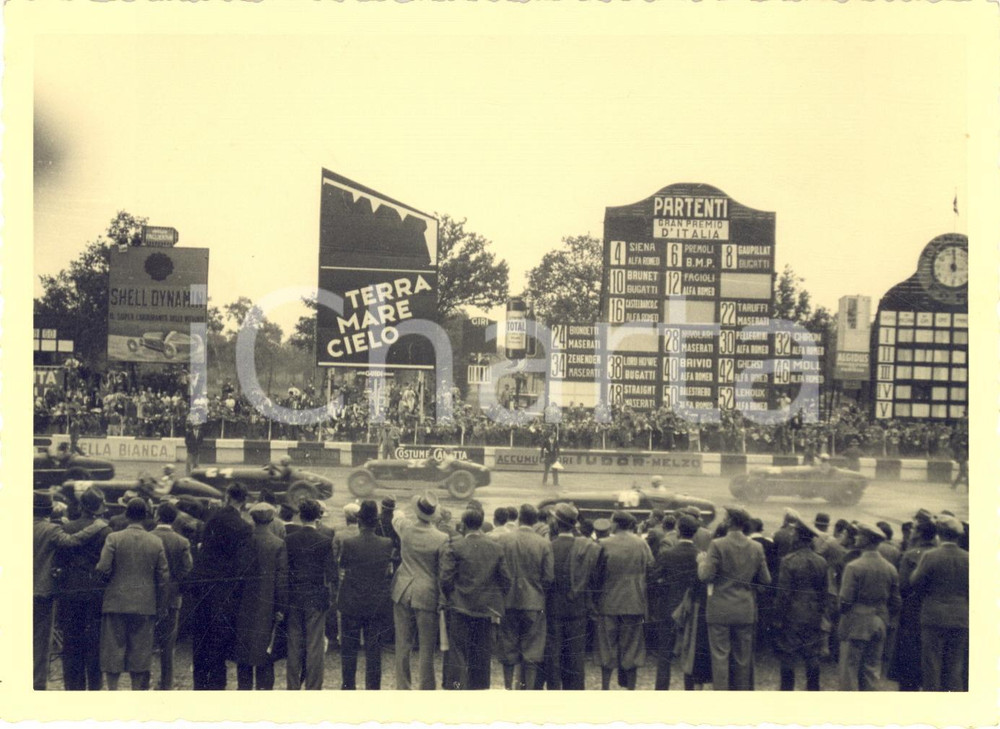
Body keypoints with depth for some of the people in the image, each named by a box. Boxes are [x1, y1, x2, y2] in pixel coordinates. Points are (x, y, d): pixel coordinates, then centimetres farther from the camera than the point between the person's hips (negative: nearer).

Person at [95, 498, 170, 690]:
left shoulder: (113, 538, -5)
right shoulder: (157, 543, 2)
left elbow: (103, 568, -12)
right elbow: (164, 578, 3)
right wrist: (161, 609, 11)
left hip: (116, 603, -1)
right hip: (145, 606, 1)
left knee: (113, 649, 5)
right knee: (140, 652, 7)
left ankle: (112, 690, 4)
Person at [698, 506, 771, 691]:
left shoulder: (717, 545, -12)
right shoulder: (756, 548, 1)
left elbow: (705, 576, -16)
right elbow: (765, 580, 4)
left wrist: (701, 560, 3)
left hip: (720, 610, -4)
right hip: (746, 611, 4)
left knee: (720, 657, 1)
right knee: (742, 659, 12)